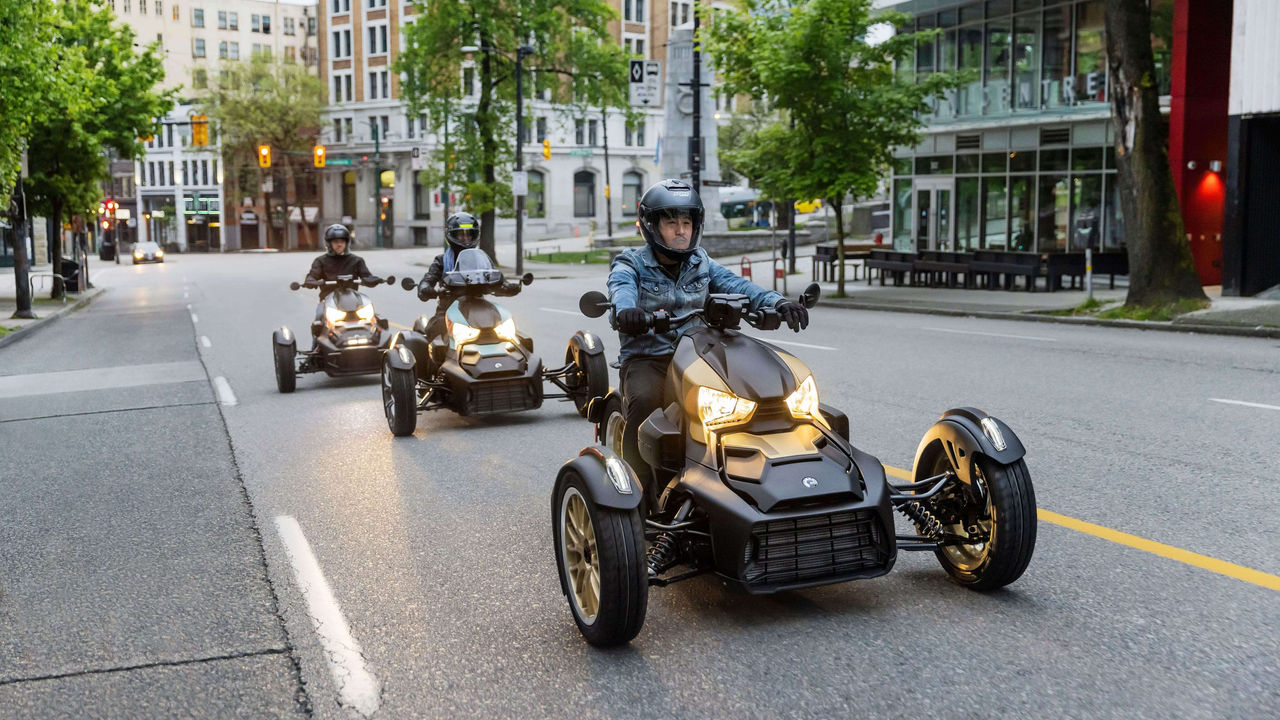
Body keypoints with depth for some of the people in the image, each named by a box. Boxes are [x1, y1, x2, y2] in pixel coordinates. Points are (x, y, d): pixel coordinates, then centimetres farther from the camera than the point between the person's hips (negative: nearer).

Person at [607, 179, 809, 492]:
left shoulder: (701, 264, 15)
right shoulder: (631, 265, 2)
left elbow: (736, 284, -3)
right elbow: (622, 288, -23)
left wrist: (777, 302, -23)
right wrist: (625, 310, -49)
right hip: (646, 360, -4)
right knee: (645, 401, -35)